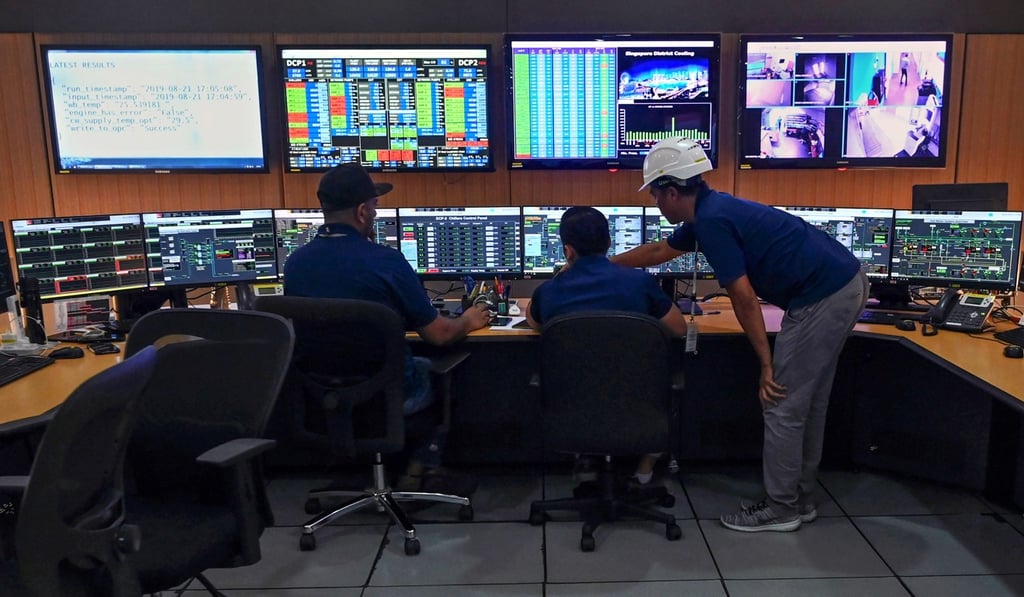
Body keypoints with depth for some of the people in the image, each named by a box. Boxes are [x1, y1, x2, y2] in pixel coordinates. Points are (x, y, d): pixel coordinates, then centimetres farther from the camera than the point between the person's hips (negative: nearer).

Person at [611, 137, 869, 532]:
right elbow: (659, 251, 29)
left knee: (784, 406, 0)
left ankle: (779, 509, 14)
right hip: (843, 284, 10)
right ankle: (800, 498, 29)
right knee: (808, 402, 17)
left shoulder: (712, 221, -16)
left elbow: (744, 299, -18)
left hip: (823, 298, -10)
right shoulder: (710, 210, 14)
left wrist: (766, 363, -10)